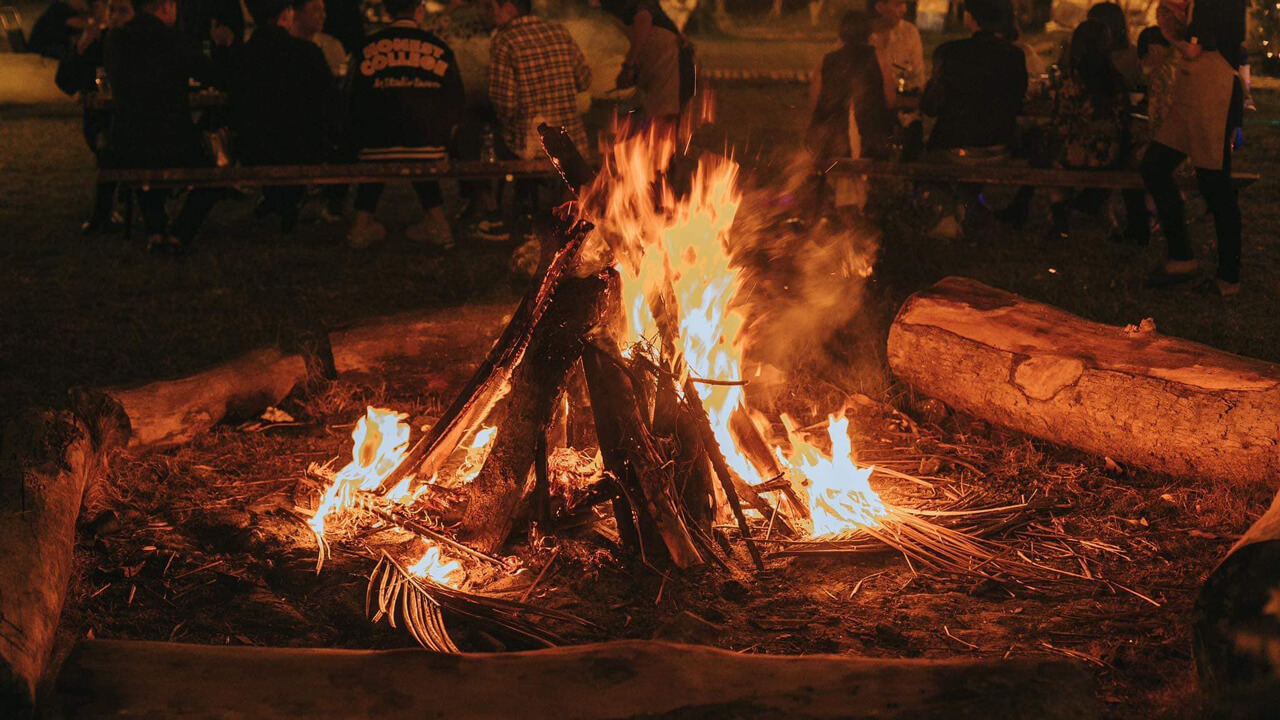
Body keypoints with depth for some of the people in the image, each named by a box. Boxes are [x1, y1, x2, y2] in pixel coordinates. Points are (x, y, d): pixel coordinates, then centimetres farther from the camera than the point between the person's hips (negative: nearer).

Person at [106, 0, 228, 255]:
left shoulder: (114, 38, 5)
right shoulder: (170, 38, -11)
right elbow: (215, 77, -3)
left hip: (125, 151, 5)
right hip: (173, 147, -5)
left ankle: (154, 231, 22)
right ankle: (178, 235, 6)